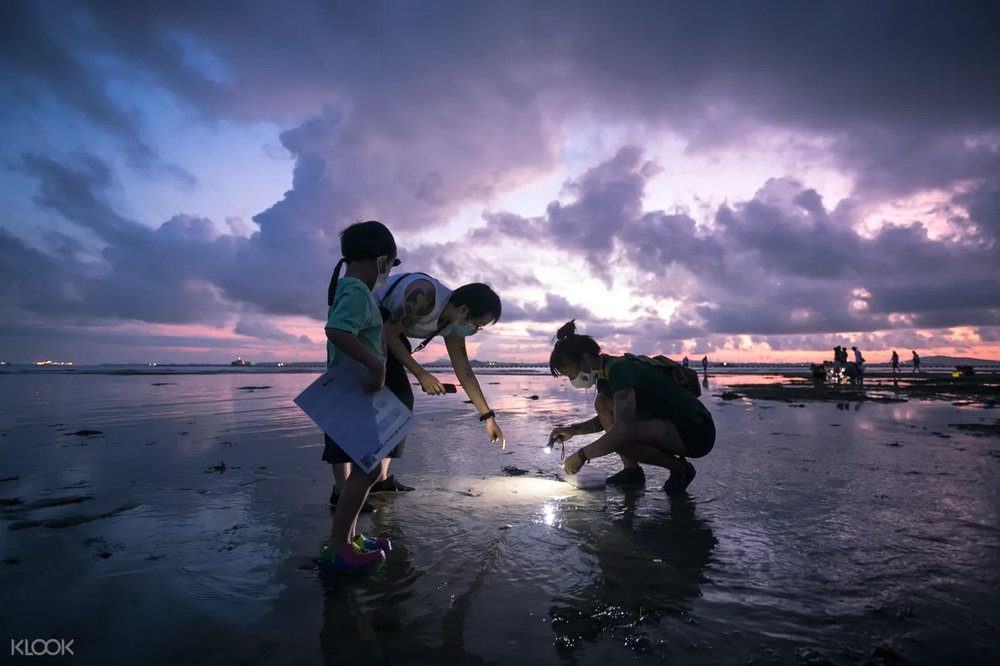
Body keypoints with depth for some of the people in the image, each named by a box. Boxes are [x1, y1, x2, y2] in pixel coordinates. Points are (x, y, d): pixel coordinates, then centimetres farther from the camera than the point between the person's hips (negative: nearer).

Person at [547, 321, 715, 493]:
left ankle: (679, 468, -6)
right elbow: (605, 418, 22)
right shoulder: (607, 373, 6)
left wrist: (582, 455, -23)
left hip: (697, 431, -9)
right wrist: (573, 430, 7)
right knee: (603, 403, 2)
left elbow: (623, 430, -34)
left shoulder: (620, 370, -23)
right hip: (670, 426, 9)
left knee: (621, 438, -31)